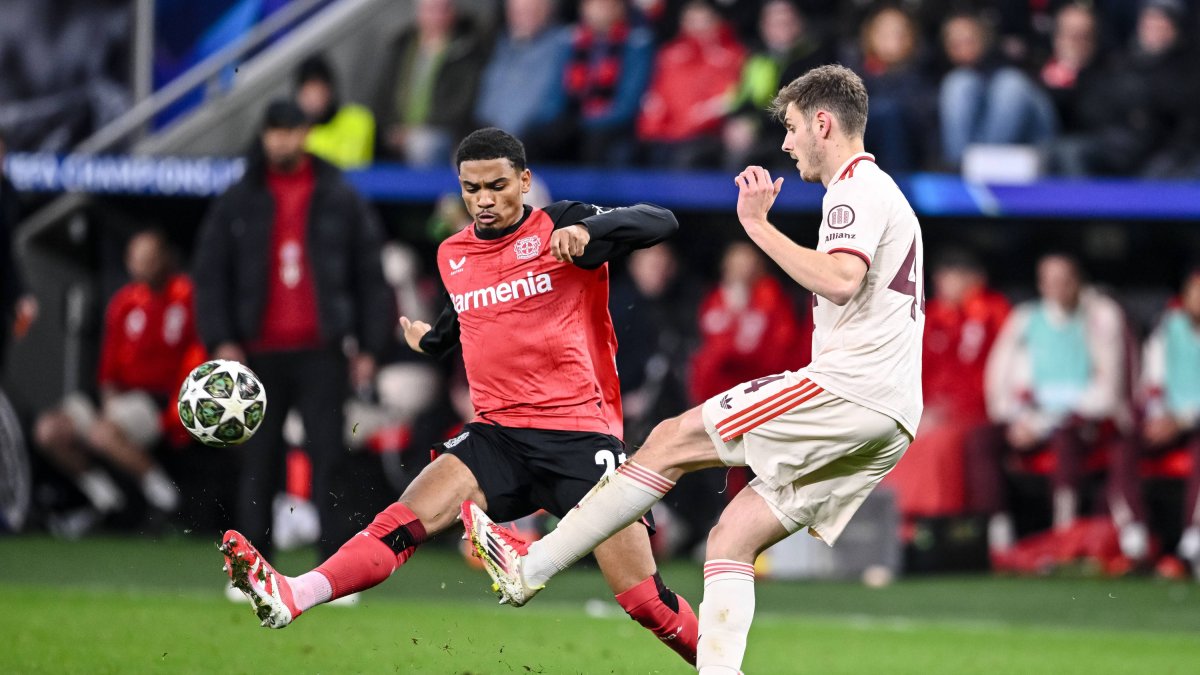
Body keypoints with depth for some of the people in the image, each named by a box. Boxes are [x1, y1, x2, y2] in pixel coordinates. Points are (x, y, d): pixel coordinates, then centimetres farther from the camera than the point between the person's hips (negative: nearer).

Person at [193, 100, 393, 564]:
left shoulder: (340, 200, 6)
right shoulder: (238, 203, 7)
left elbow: (370, 276, 7)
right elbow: (210, 274, 6)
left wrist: (369, 347, 2)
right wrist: (221, 341, -5)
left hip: (321, 354, -1)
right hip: (259, 355, 1)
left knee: (328, 460, -5)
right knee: (257, 464, 3)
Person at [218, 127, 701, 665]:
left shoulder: (560, 228, -4)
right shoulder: (453, 256, 13)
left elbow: (660, 223, -16)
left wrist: (585, 230, -33)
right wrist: (431, 341, 54)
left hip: (580, 433, -4)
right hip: (497, 434, 4)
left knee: (646, 601, -10)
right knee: (405, 520, -20)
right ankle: (289, 597, -35)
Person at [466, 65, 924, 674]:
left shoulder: (859, 188, -6)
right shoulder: (875, 190, 28)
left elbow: (840, 281, -25)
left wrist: (759, 225, -18)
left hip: (851, 390, -10)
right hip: (888, 421, 10)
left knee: (674, 439, -5)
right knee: (731, 538, 5)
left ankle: (530, 566, -1)